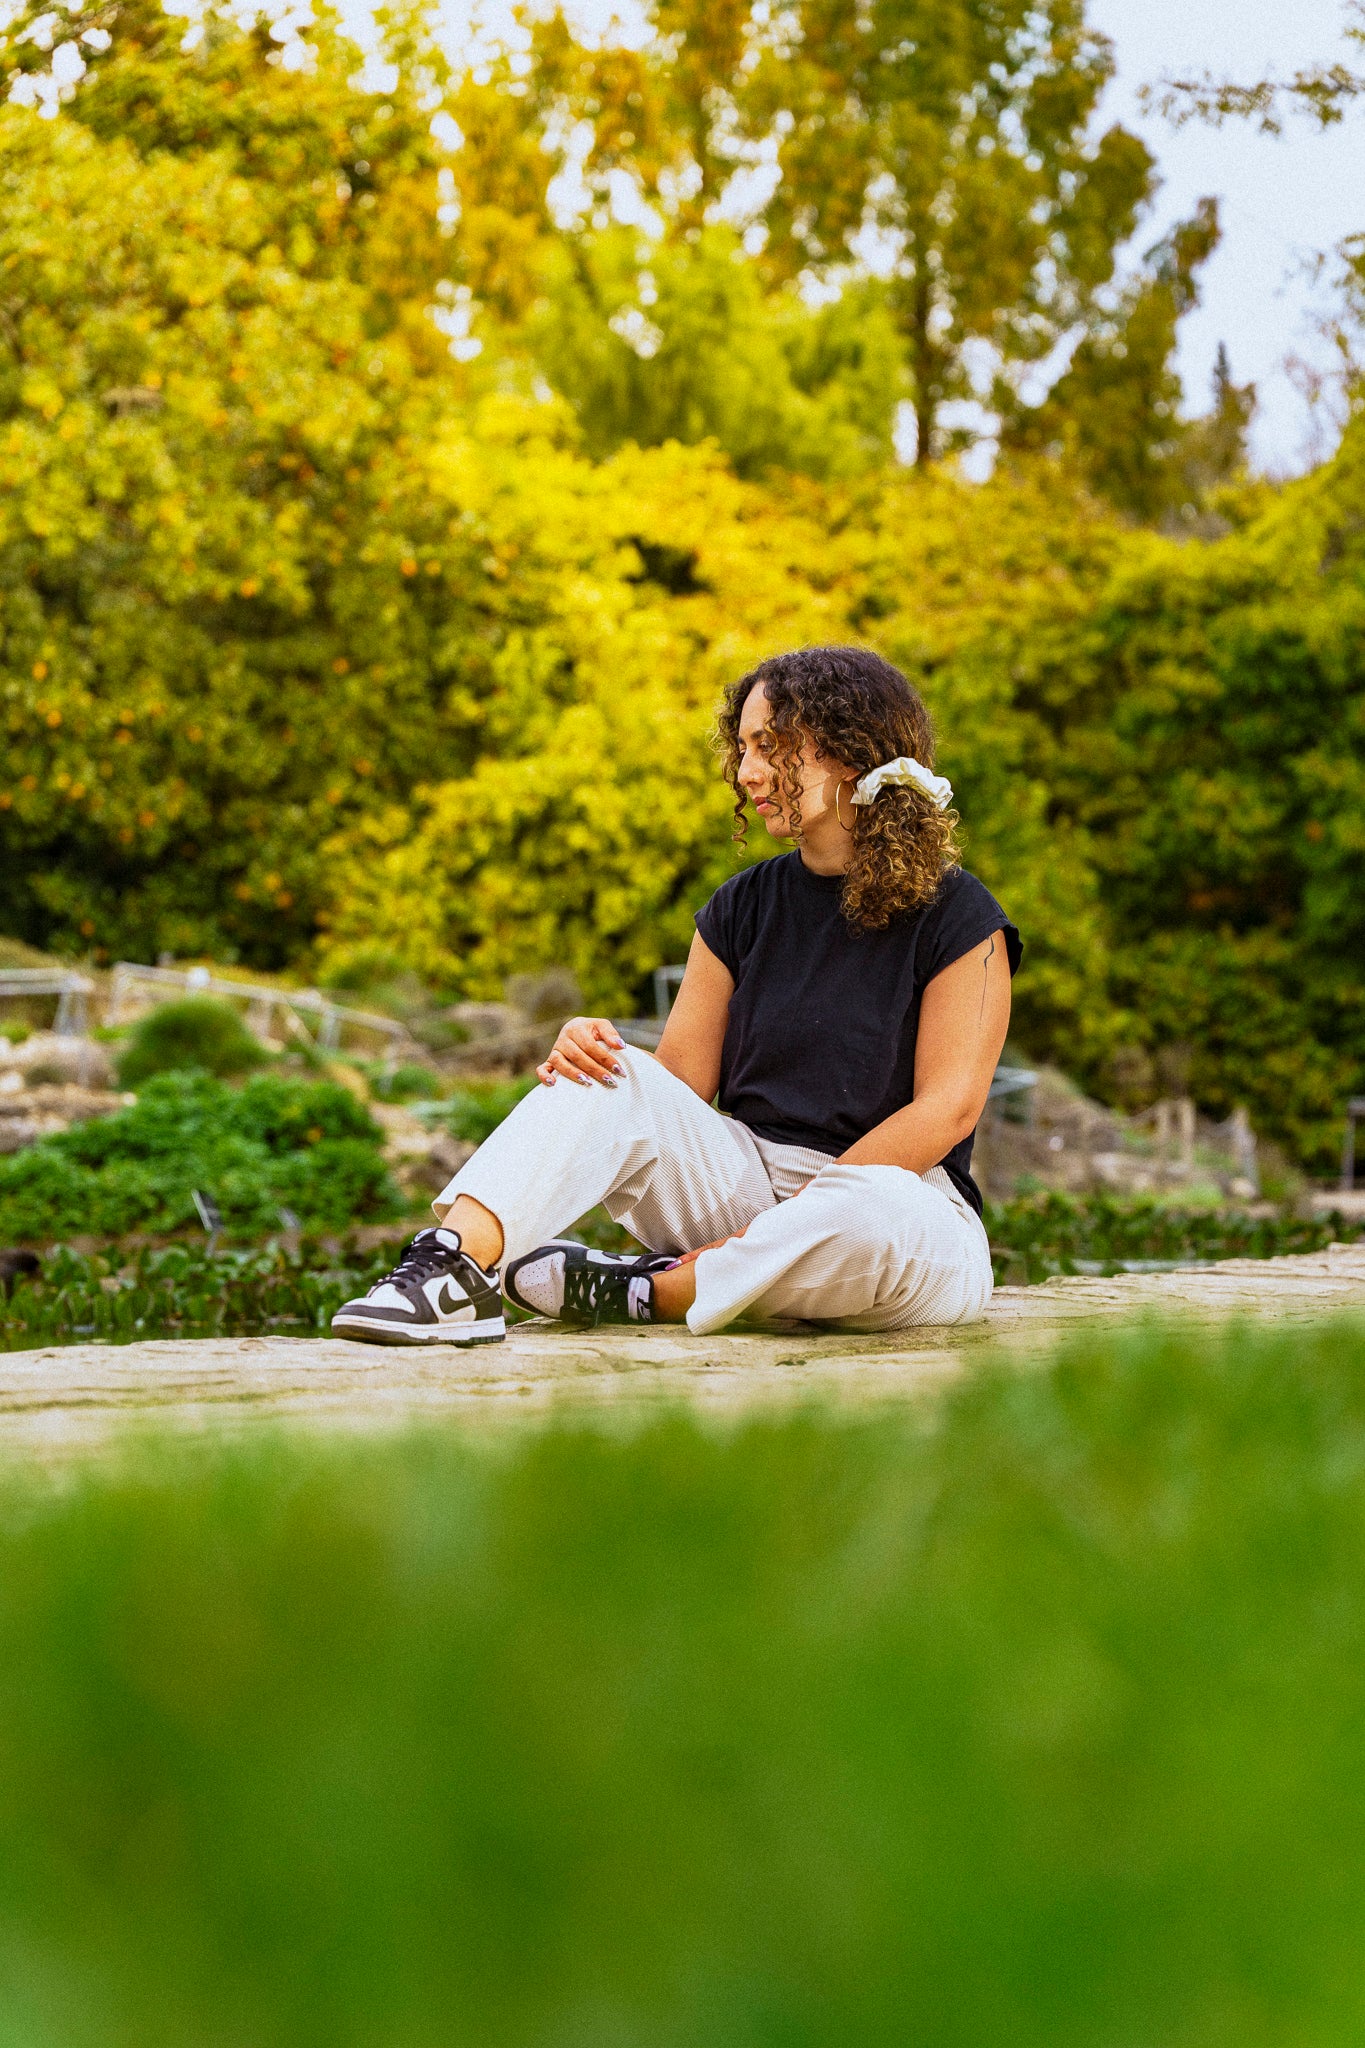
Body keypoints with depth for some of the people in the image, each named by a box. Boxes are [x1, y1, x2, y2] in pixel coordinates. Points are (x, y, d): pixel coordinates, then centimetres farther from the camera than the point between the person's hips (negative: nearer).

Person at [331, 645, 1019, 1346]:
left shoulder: (957, 918, -7)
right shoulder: (742, 907, 11)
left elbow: (946, 1110, -14)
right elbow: (680, 1079, 7)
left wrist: (791, 1218, -19)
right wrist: (595, 1049, -16)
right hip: (746, 1177, 5)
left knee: (875, 1215, -40)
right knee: (612, 1079, -18)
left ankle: (644, 1293, -22)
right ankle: (454, 1268, -36)